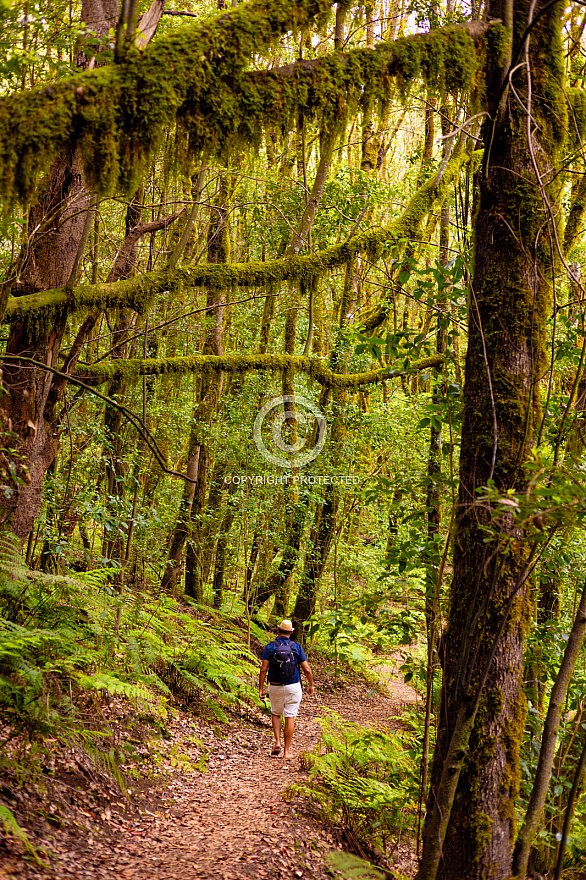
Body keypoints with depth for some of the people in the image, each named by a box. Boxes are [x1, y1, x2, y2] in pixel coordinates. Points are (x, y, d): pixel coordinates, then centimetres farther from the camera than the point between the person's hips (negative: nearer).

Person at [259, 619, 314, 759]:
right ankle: (287, 751, 6)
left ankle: (277, 742, 6)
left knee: (275, 714, 22)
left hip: (275, 686, 1)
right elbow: (307, 669, -3)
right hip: (293, 687, -1)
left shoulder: (270, 647, -4)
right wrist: (311, 684, 11)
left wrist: (261, 688, -4)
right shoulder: (296, 647, -3)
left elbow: (263, 669, -10)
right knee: (290, 717, 5)